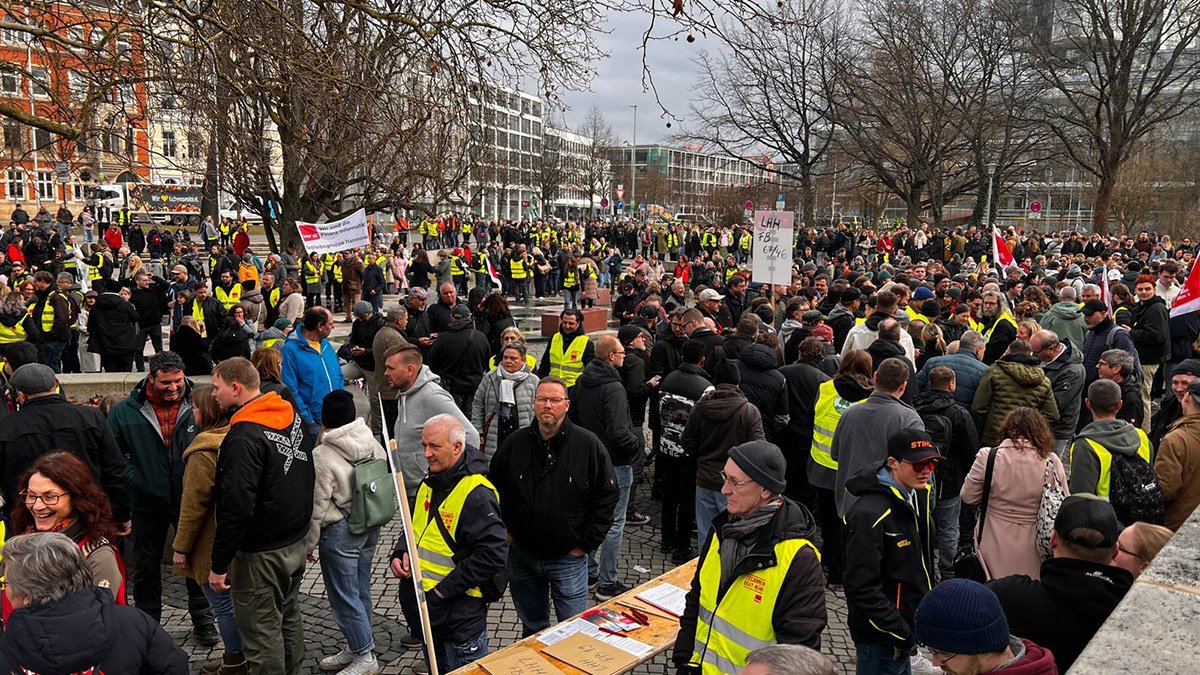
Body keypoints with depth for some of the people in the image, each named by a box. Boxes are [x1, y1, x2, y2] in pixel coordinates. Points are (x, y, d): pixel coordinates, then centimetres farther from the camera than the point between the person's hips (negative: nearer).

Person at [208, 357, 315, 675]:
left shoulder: (244, 435, -22)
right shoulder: (295, 417, 4)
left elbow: (237, 506, -25)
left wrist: (219, 564, -17)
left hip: (261, 553, -9)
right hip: (296, 543, 9)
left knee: (262, 632, 4)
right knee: (288, 619, 22)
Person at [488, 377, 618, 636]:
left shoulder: (588, 444, -10)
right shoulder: (514, 443, -3)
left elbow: (608, 495, -6)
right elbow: (493, 490, 11)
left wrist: (585, 544, -7)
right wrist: (504, 532, 5)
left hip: (568, 558, -3)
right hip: (522, 555, 3)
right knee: (532, 629, 19)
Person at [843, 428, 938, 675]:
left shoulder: (919, 497, 4)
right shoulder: (869, 515, -26)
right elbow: (861, 586, -26)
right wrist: (898, 632, -21)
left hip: (906, 629, 8)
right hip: (880, 638, -8)